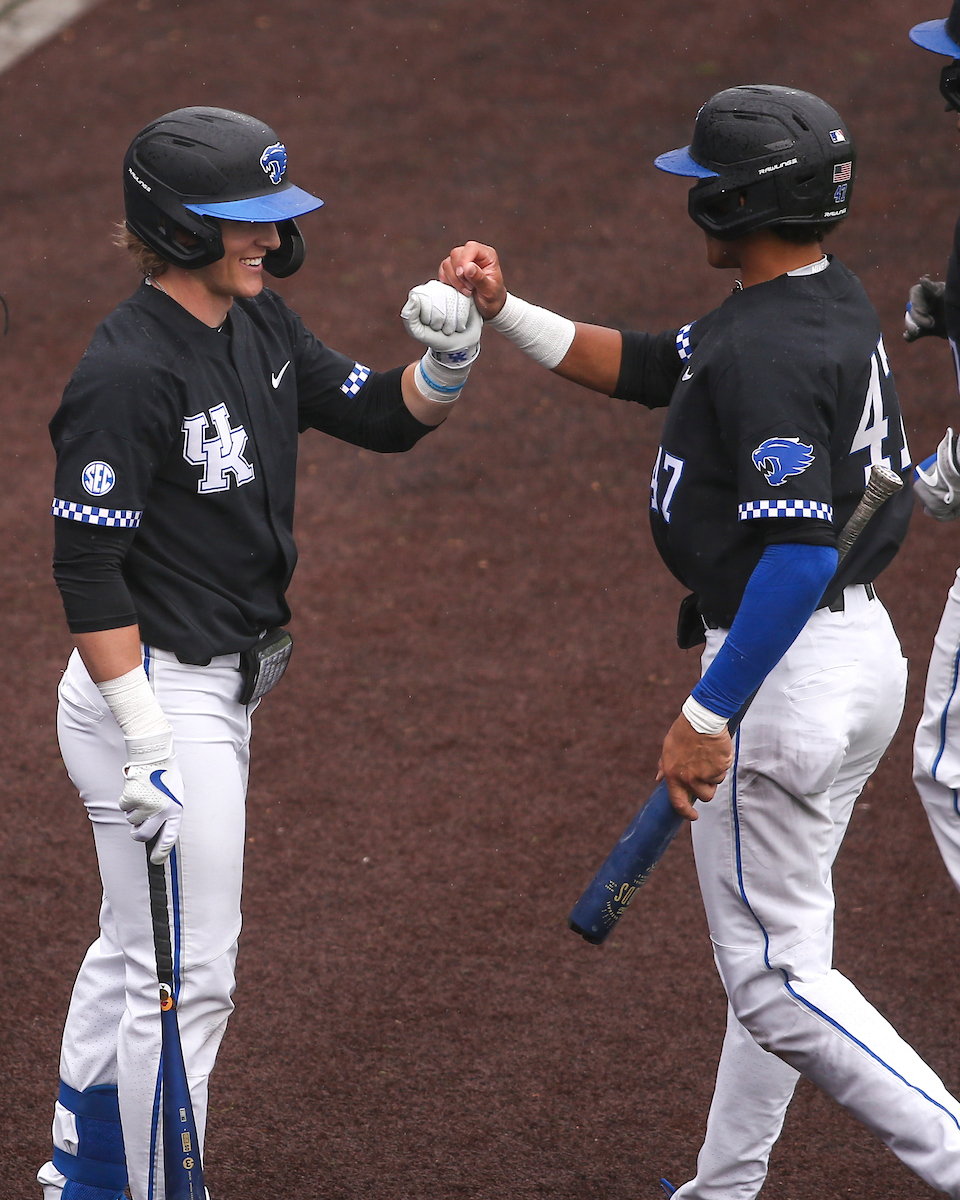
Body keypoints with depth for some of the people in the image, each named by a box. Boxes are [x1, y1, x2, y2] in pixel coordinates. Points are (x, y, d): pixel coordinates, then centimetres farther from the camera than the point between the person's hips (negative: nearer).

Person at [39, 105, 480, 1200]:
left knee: (135, 948, 23)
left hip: (218, 690, 10)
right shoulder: (128, 371, -23)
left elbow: (384, 418, 10)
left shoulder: (259, 328, 4)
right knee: (186, 978, -4)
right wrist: (148, 747, -24)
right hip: (152, 694, -10)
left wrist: (448, 361, -12)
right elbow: (86, 571, -23)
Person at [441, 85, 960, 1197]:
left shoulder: (769, 351, -24)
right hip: (862, 649, 11)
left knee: (774, 977, -2)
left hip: (786, 672, -11)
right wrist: (503, 312, 8)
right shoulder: (830, 301, 8)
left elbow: (798, 554, -31)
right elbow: (642, 367, 17)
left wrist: (706, 715, -28)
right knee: (773, 945, 21)